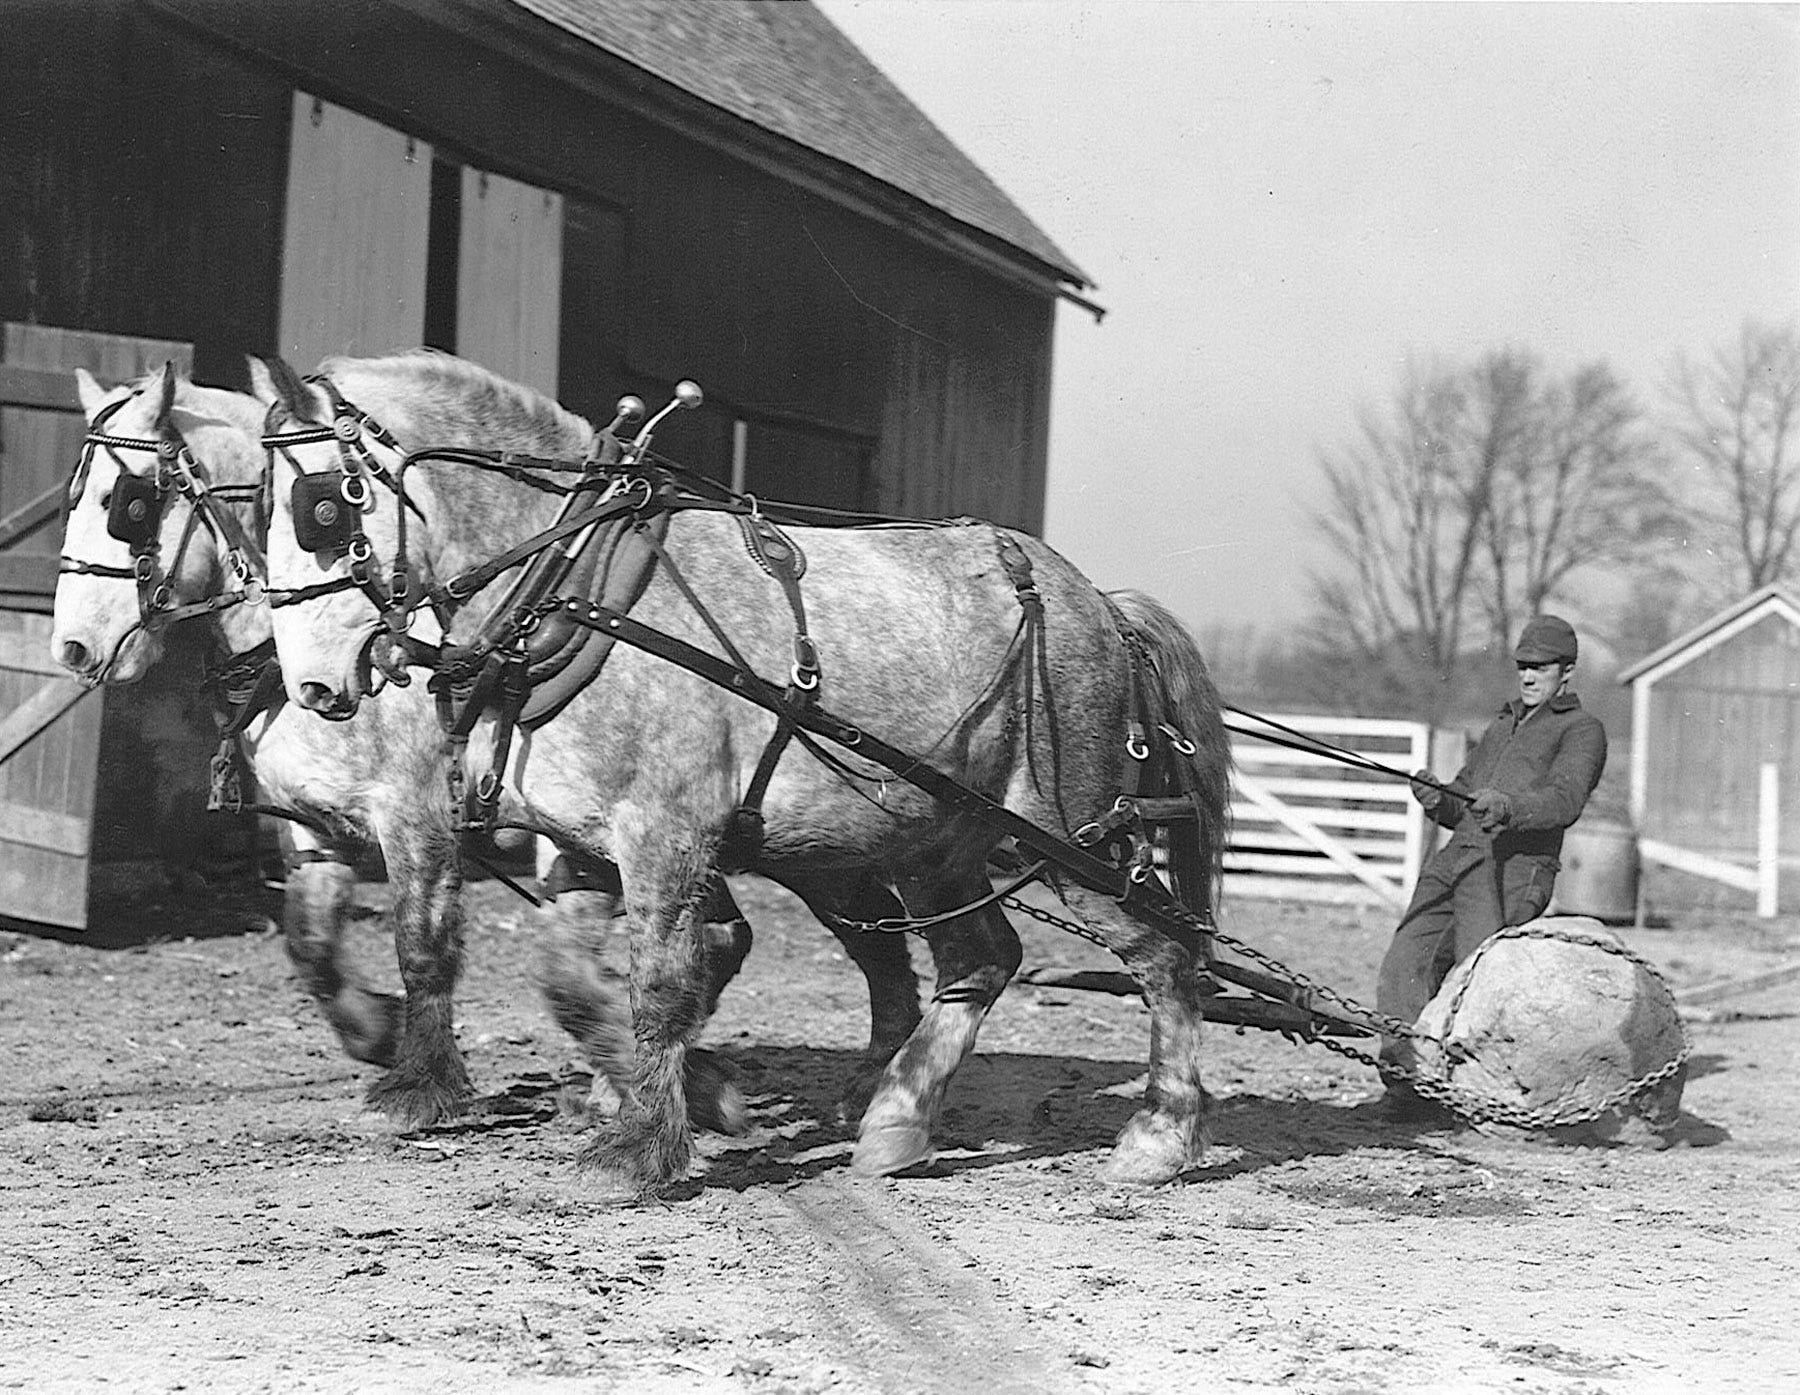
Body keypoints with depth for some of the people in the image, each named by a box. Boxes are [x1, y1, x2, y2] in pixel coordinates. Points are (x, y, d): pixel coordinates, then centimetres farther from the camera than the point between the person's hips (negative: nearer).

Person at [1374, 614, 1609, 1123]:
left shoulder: (1582, 730, 10)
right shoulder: (1501, 728, 33)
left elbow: (1564, 800, -9)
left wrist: (1507, 807, -29)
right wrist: (1435, 799, 5)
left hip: (1515, 867, -7)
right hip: (1454, 858, 7)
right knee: (1402, 974, -10)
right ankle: (1407, 1083, -10)